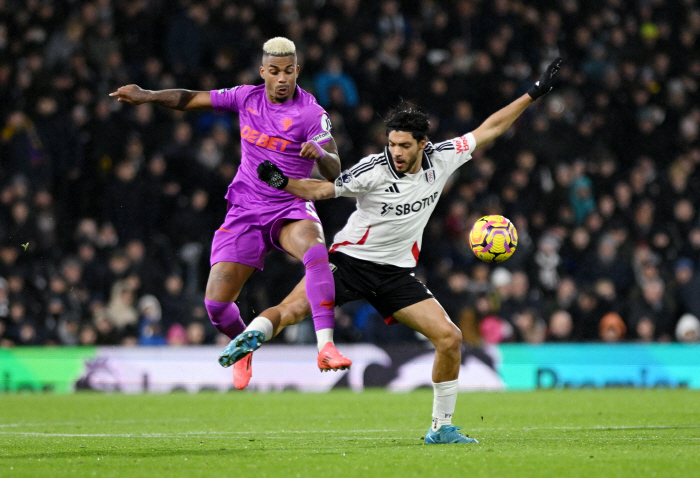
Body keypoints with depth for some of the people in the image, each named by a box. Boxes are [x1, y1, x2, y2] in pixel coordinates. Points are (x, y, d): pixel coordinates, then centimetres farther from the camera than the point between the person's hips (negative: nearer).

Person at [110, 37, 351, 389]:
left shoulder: (311, 114, -10)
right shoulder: (246, 97, 3)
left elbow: (334, 173, -18)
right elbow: (191, 100, 14)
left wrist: (320, 153, -40)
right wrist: (147, 95, 1)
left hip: (290, 210, -3)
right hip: (245, 211, 3)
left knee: (316, 251, -39)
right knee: (216, 303, -8)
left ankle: (325, 347, -42)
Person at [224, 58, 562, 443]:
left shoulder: (442, 159, -4)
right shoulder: (373, 170, -15)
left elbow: (488, 130, 5)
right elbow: (322, 190, -7)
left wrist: (533, 94, 6)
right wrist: (282, 182, -24)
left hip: (396, 273, 3)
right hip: (351, 259, -3)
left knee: (450, 338, -7)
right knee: (291, 309, -28)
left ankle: (441, 427, 3)